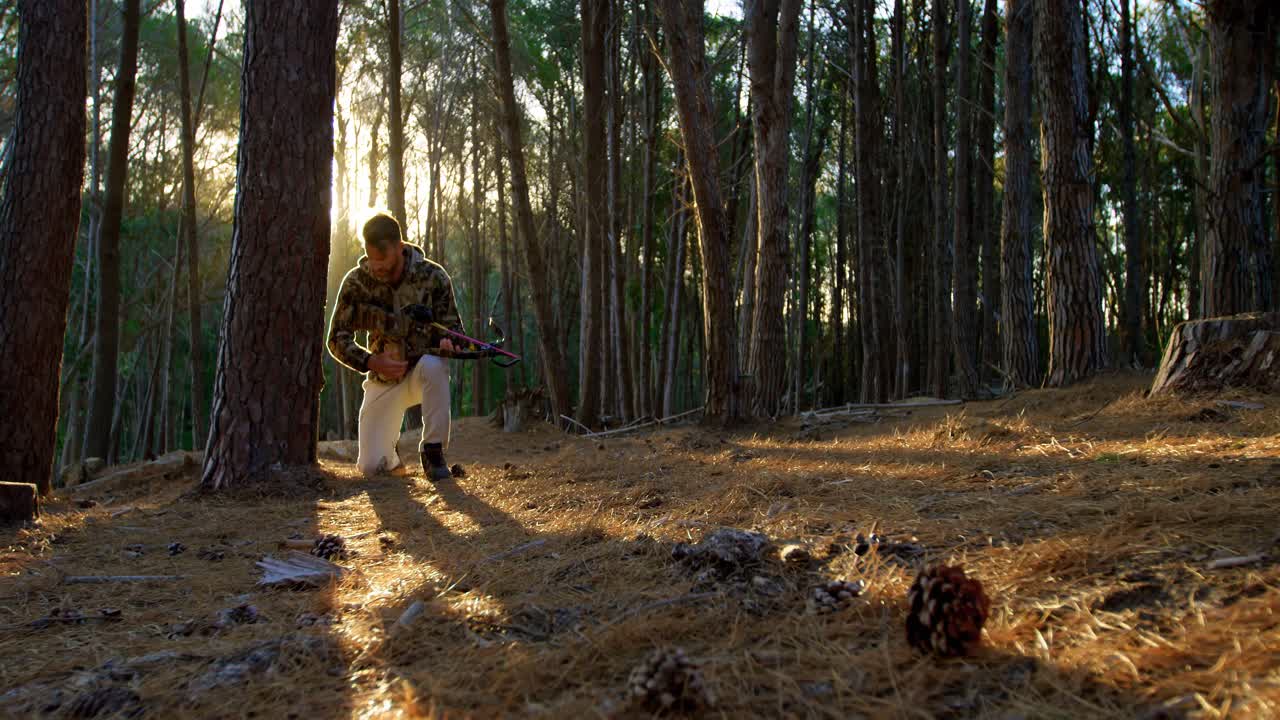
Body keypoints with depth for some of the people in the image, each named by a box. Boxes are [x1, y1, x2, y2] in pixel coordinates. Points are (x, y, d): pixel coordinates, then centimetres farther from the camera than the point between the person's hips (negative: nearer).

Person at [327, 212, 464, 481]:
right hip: (383, 378, 1)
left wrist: (446, 342, -31)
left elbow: (454, 328, -6)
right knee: (371, 467, -8)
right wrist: (371, 362, -24)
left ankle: (433, 452, -22)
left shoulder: (433, 276, -14)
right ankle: (392, 458, 31)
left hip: (425, 374, -1)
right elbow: (337, 339, -6)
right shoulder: (356, 281, -11)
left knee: (432, 365, -39)